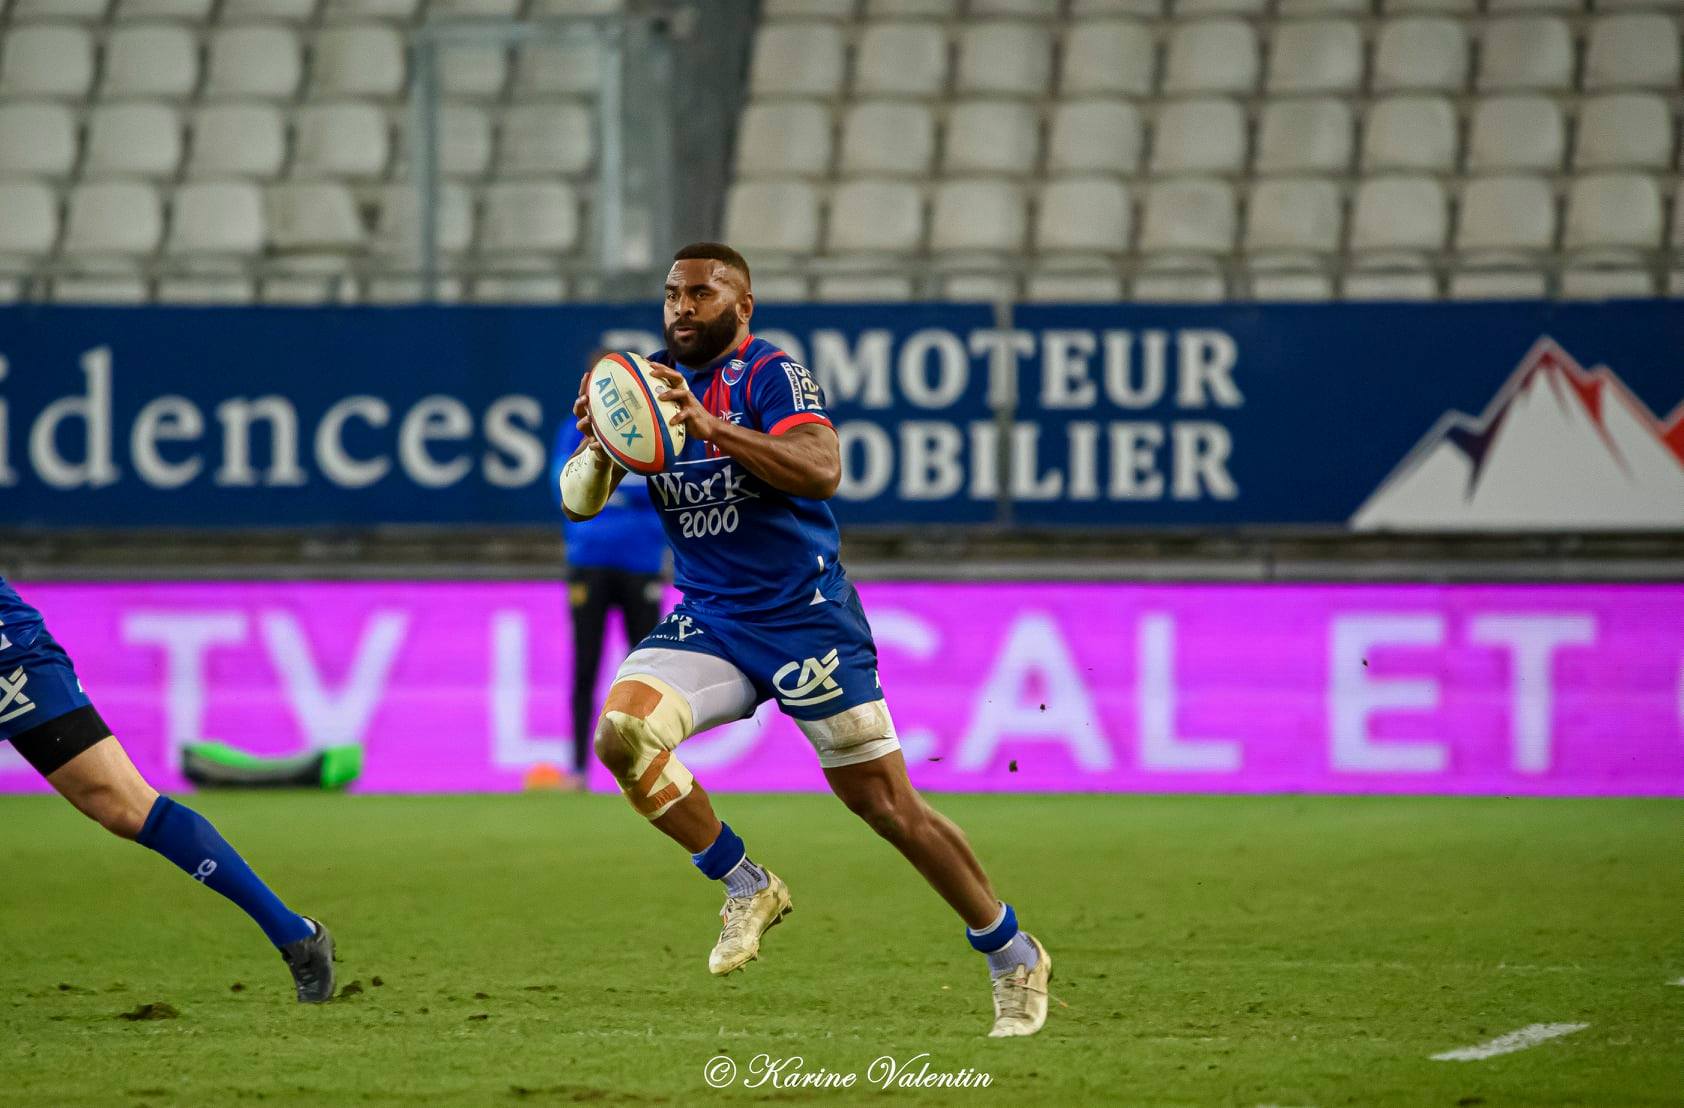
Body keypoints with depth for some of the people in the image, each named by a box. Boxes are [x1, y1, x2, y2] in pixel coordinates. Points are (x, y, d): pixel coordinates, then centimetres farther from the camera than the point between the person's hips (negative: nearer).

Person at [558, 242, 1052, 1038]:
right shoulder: (653, 381, 7)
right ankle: (746, 889, -2)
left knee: (887, 805, -3)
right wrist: (596, 443, -17)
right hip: (708, 624, 5)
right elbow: (579, 503, 5)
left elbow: (822, 470, -29)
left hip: (805, 623, -5)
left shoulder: (772, 376, -11)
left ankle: (1012, 956, 15)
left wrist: (714, 428, -39)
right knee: (622, 733, -21)